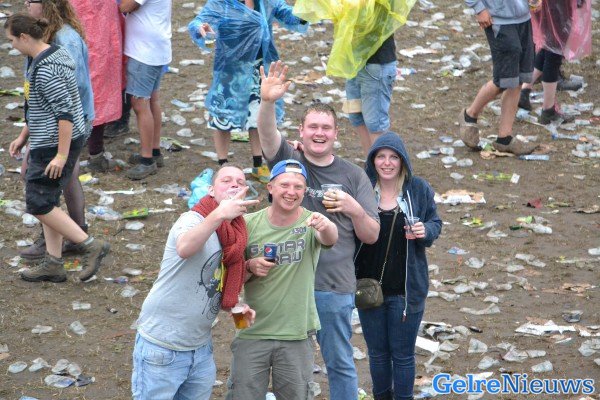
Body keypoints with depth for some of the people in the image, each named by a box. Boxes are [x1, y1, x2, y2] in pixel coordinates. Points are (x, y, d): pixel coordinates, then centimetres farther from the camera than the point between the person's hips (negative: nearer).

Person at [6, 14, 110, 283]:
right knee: (47, 202, 15)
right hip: (47, 143, 10)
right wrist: (23, 137, 24)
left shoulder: (45, 69, -23)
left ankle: (91, 247, -1)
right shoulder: (53, 54, 11)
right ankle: (53, 264, 21)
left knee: (38, 204, -5)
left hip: (55, 145, -10)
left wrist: (61, 155, -25)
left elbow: (65, 112, -26)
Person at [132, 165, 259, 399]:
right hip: (163, 349, -7)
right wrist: (218, 215, -57)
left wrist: (236, 308, 2)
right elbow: (184, 248, -42)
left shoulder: (236, 236, 6)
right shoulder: (193, 220, -16)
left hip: (201, 349, 7)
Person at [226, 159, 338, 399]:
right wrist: (249, 267, -16)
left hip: (297, 336, -1)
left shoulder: (310, 222, -6)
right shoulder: (249, 224, -2)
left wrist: (326, 226, -52)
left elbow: (330, 239, -28)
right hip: (252, 333, 1)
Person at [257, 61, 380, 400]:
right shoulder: (288, 160, 1)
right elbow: (267, 134, -21)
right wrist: (268, 102, -41)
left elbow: (372, 236, 5)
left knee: (340, 365, 9)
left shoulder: (353, 176, 4)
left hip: (335, 286, 0)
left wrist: (355, 210, -15)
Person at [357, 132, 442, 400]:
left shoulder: (418, 189, -5)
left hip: (406, 289, -1)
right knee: (377, 353, 16)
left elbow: (435, 222, 4)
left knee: (403, 354, 8)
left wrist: (425, 231, -16)